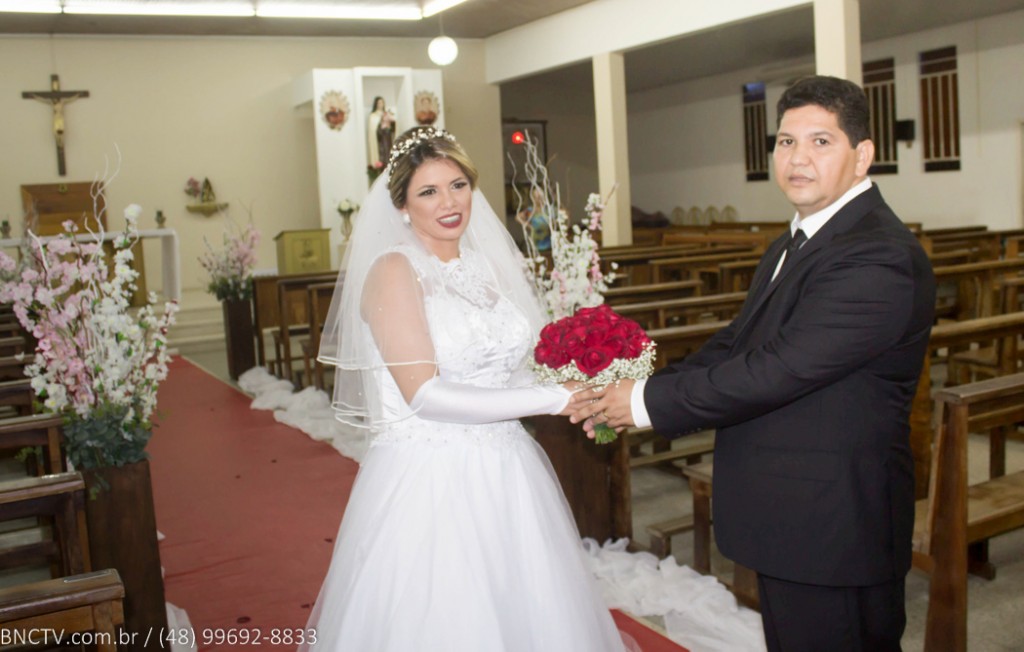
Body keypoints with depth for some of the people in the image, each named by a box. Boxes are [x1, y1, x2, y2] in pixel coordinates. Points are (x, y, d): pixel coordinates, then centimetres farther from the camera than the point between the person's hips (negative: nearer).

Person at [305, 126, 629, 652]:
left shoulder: (488, 265, 9)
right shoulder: (394, 270, -10)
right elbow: (425, 393, -19)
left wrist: (580, 392, -5)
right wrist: (552, 400, -19)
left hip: (504, 474, 6)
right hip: (428, 479, -6)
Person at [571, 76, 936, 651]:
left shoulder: (878, 258, -21)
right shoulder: (795, 243, 13)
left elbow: (776, 370, -25)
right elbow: (736, 344, 9)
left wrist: (650, 402, -17)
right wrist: (634, 392, -5)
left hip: (832, 530, -9)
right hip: (788, 519, 10)